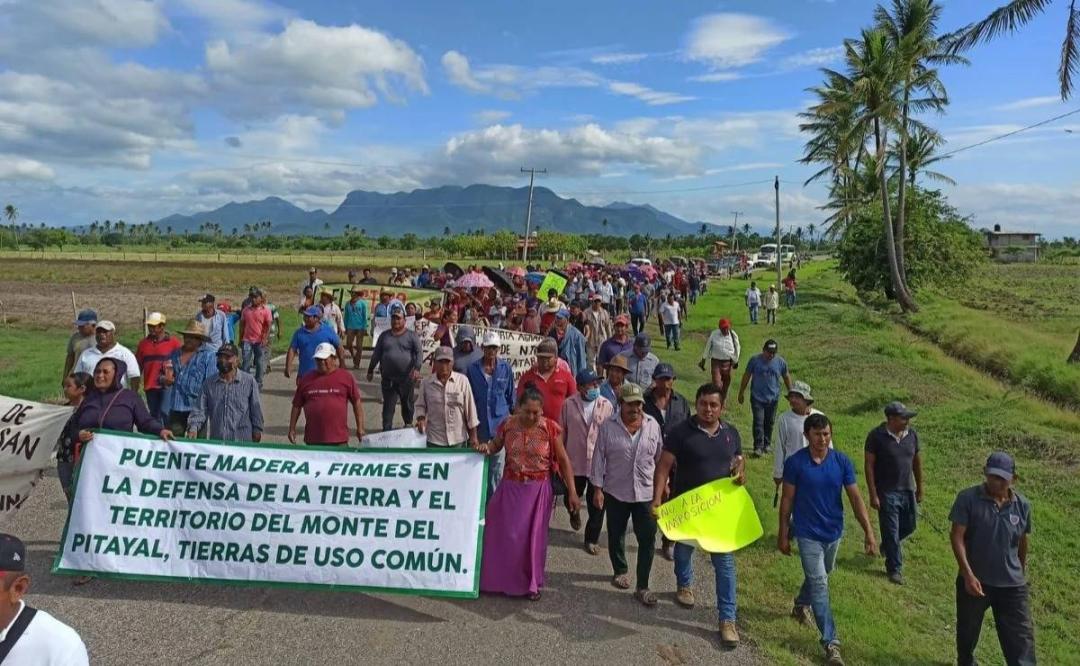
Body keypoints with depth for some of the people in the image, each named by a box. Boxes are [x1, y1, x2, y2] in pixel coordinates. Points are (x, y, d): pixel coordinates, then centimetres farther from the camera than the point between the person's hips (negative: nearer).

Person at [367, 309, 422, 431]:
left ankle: (408, 424, 31)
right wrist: (370, 370, 15)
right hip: (388, 378, 2)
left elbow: (418, 352, -7)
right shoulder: (384, 336, 10)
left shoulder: (411, 336, 1)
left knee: (407, 403, 12)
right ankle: (387, 429, 3)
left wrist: (417, 368, -21)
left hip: (406, 377, -1)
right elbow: (376, 354, 14)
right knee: (388, 405, 0)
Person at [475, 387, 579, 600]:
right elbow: (495, 446, 12)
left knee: (533, 536, 10)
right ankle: (500, 579, 30)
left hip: (538, 490, -2)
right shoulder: (507, 425, -8)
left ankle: (532, 583, 29)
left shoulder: (551, 428, -13)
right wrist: (486, 447, -12)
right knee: (503, 534, 8)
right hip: (511, 487, 2)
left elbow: (563, 460, -5)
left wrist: (572, 492, -5)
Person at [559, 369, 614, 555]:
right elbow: (561, 432, 2)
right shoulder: (569, 404, -6)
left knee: (597, 504, 6)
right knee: (571, 499, 16)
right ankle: (574, 513, 52)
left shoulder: (607, 406, -6)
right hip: (575, 462, 1)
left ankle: (592, 539, 25)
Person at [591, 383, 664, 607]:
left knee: (647, 539, -1)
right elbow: (599, 458, -5)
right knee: (616, 535, 15)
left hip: (646, 493, 1)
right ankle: (621, 571, 40)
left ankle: (642, 587, 9)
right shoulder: (608, 427, -8)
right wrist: (597, 488, -6)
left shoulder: (653, 425, -3)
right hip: (616, 492, 0)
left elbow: (660, 456, 6)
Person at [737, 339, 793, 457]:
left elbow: (786, 377, 14)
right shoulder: (755, 360, -5)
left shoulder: (781, 362, -1)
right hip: (757, 397, -2)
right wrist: (741, 393, 8)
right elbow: (746, 376, 4)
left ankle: (766, 445, 25)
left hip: (773, 398, 2)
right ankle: (758, 447, -6)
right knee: (758, 422, -8)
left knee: (769, 422, 10)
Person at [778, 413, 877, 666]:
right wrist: (783, 534, -5)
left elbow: (855, 498, -6)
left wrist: (869, 532, -12)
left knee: (821, 575, 24)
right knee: (819, 584, -6)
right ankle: (831, 643, -1)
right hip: (808, 534, -4)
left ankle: (801, 605, 52)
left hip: (834, 532, 4)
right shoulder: (795, 463, -16)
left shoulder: (842, 462, -8)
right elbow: (787, 500, -8)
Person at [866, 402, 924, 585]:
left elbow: (917, 462, 11)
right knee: (891, 531, 1)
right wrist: (873, 495, -15)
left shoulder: (912, 434, -1)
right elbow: (869, 466, -13)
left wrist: (919, 488, 13)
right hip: (886, 493, -5)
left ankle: (888, 545, 47)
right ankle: (894, 569, 16)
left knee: (909, 526, 18)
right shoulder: (876, 436, -15)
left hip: (907, 490, 5)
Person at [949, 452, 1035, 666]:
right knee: (968, 630, 18)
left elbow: (1022, 542, 12)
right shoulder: (968, 498, -15)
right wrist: (968, 575, -22)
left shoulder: (1022, 505, -3)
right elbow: (957, 536, -16)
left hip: (1011, 584, 2)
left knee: (1021, 638, 0)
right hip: (974, 579, -1)